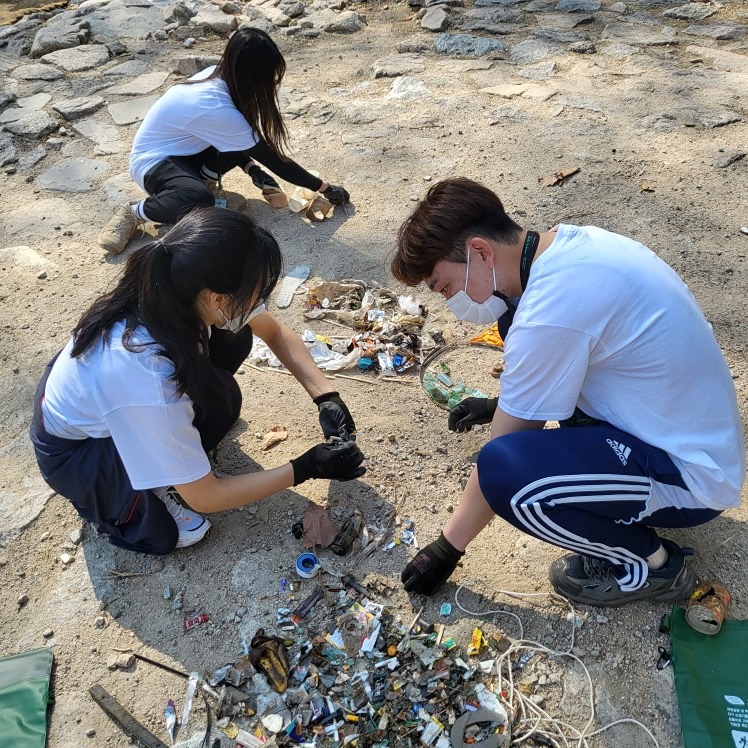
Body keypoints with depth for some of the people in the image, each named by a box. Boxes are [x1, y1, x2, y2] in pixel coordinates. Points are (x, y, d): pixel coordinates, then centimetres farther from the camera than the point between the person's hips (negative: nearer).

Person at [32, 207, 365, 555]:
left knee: (232, 339, -10)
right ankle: (124, 504, -4)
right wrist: (306, 467, -22)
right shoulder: (147, 382, -41)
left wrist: (327, 397, -17)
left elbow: (276, 333, -5)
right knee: (219, 400, -27)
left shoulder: (180, 291, -24)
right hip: (74, 453, -6)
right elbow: (204, 498, -27)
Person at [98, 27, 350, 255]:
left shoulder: (217, 77, -10)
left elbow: (232, 142, 6)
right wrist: (324, 187, -19)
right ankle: (133, 212, -14)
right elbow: (272, 159, -26)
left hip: (183, 151, 8)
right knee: (200, 202, -39)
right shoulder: (215, 108, -33)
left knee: (244, 141, -13)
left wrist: (253, 170, -7)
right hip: (153, 161, -8)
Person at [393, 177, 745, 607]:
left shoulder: (548, 314, -29)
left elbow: (501, 463, -18)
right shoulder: (575, 240, -3)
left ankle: (648, 562, -2)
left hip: (693, 477, -9)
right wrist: (503, 405, 20)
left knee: (504, 470, -29)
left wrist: (448, 547, -4)